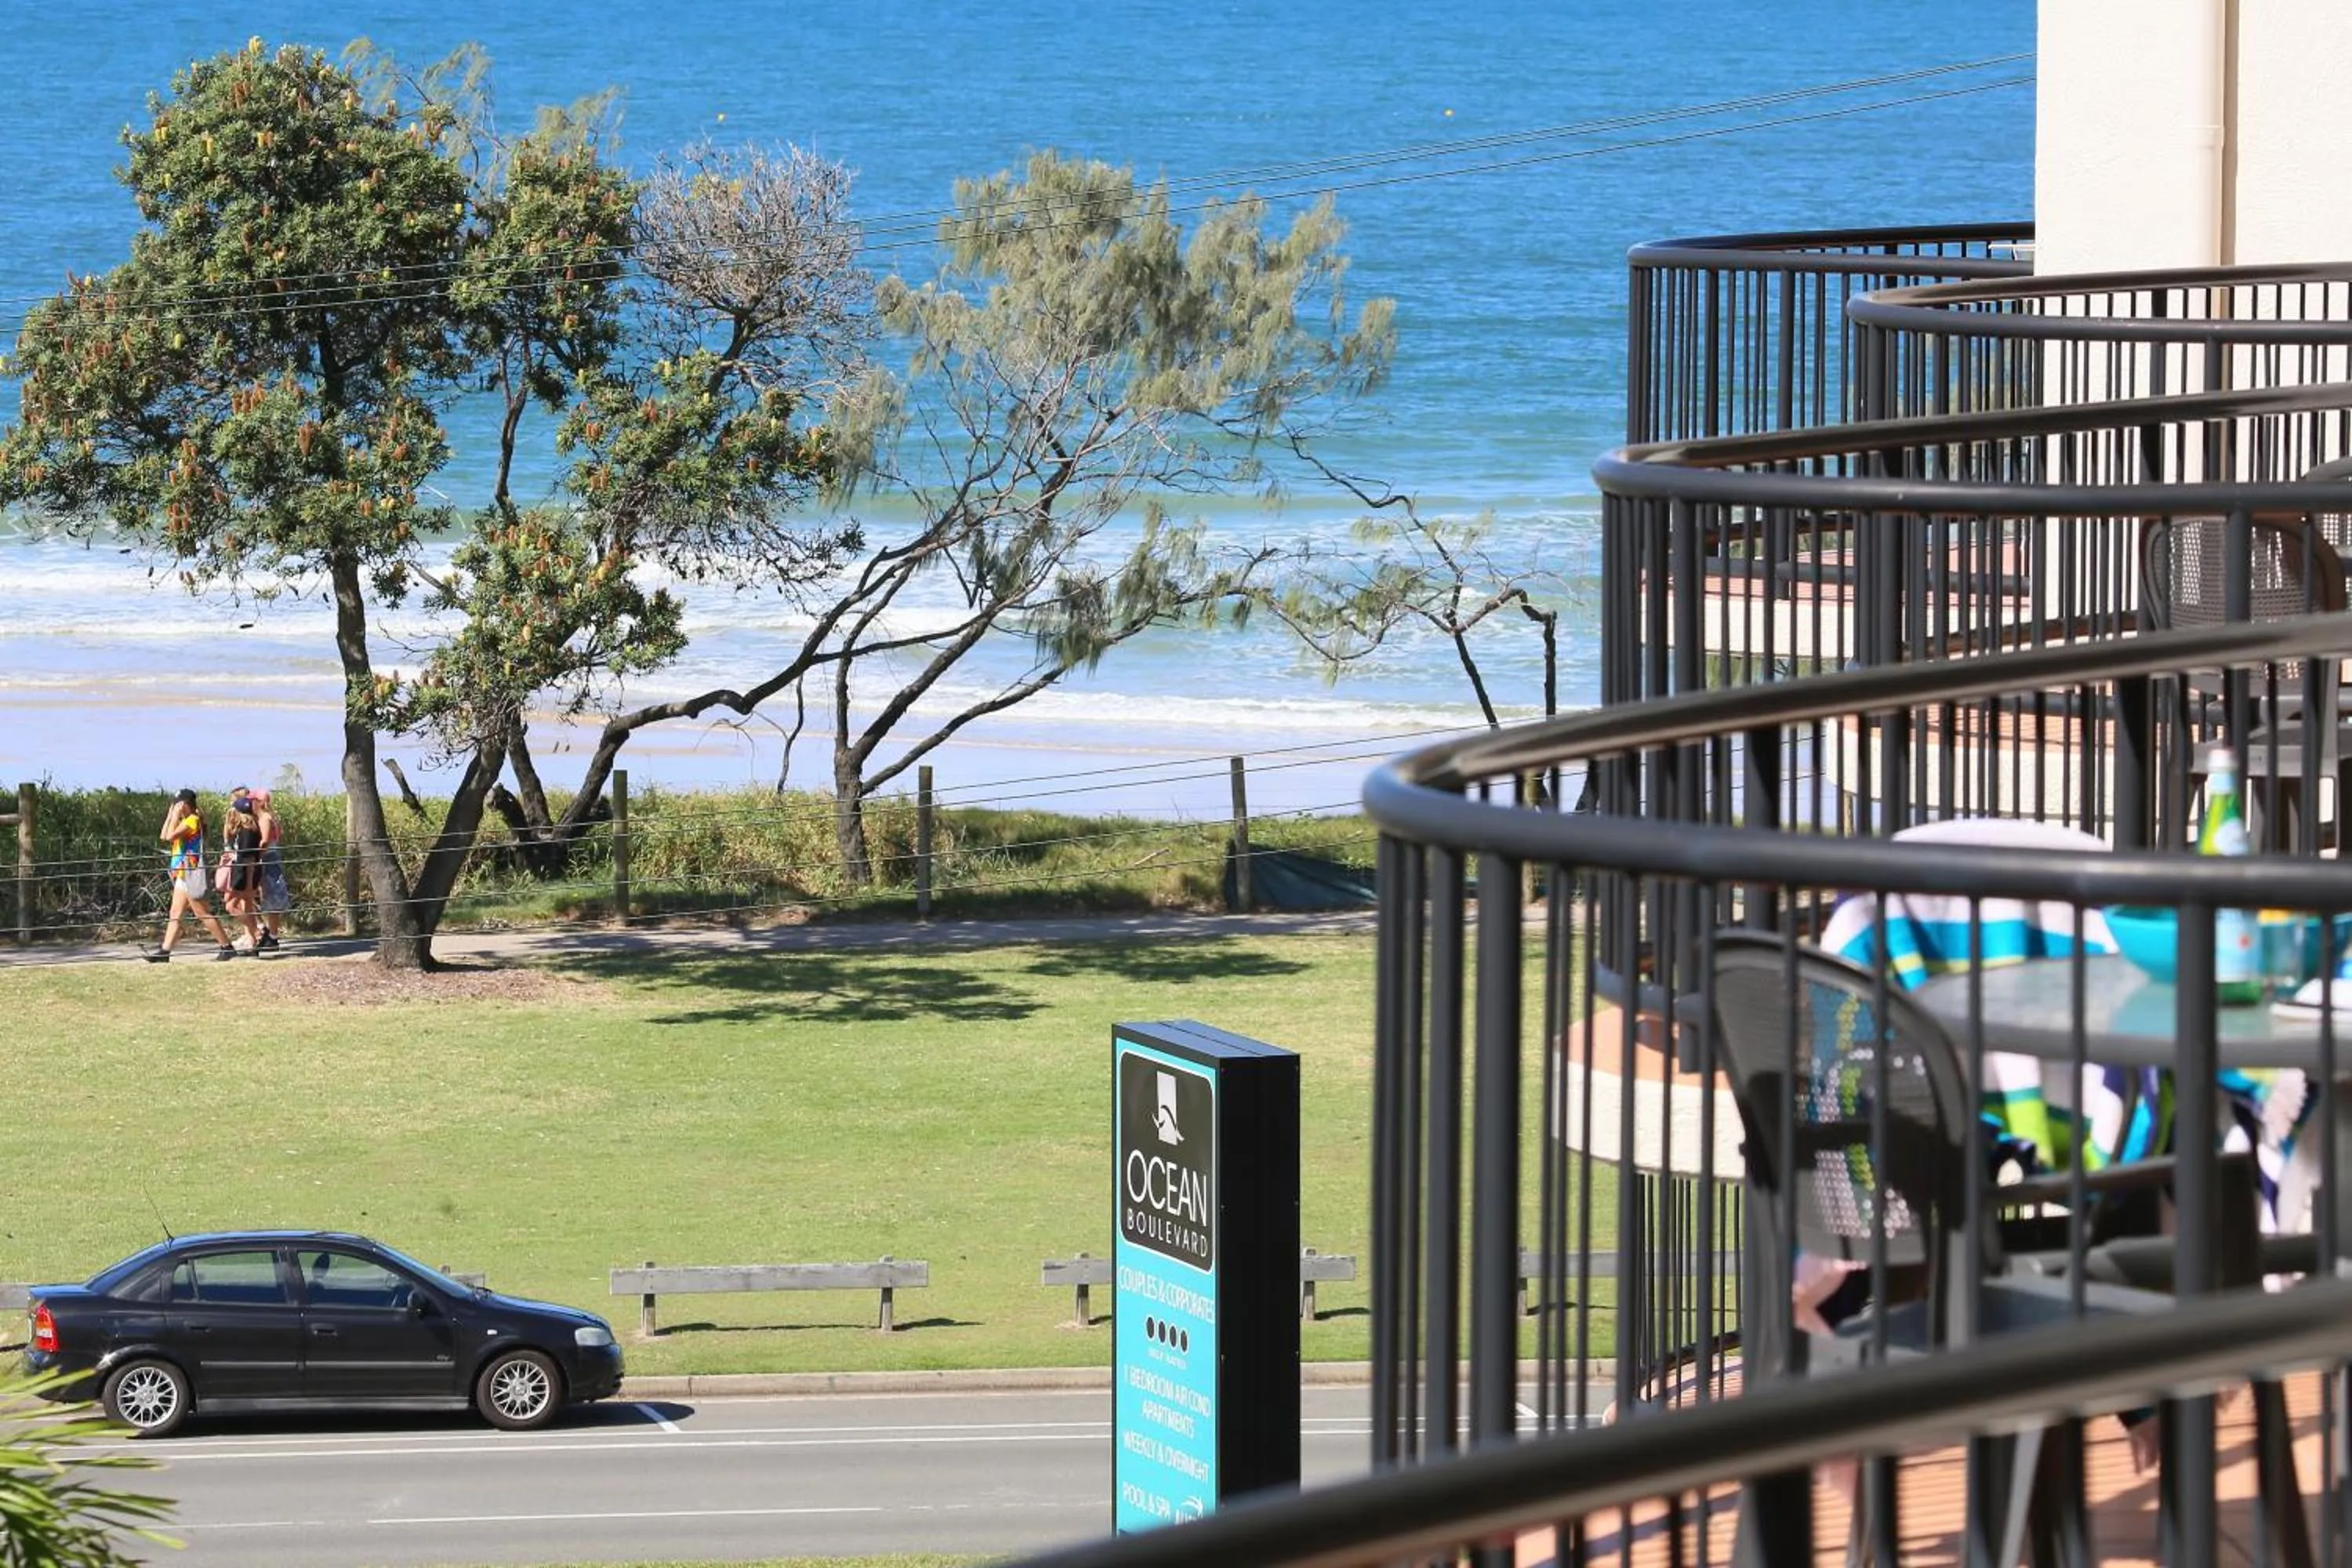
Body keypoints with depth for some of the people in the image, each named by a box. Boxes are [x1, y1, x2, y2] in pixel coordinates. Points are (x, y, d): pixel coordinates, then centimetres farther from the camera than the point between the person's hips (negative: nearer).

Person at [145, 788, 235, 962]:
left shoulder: (193, 820, -13)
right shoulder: (185, 821, 17)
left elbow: (171, 836, -23)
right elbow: (163, 837, 17)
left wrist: (176, 815, -13)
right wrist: (171, 815, 13)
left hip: (191, 873, -10)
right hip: (183, 874, 10)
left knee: (203, 913, -8)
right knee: (175, 914, 7)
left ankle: (227, 947, -5)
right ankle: (164, 951, 6)